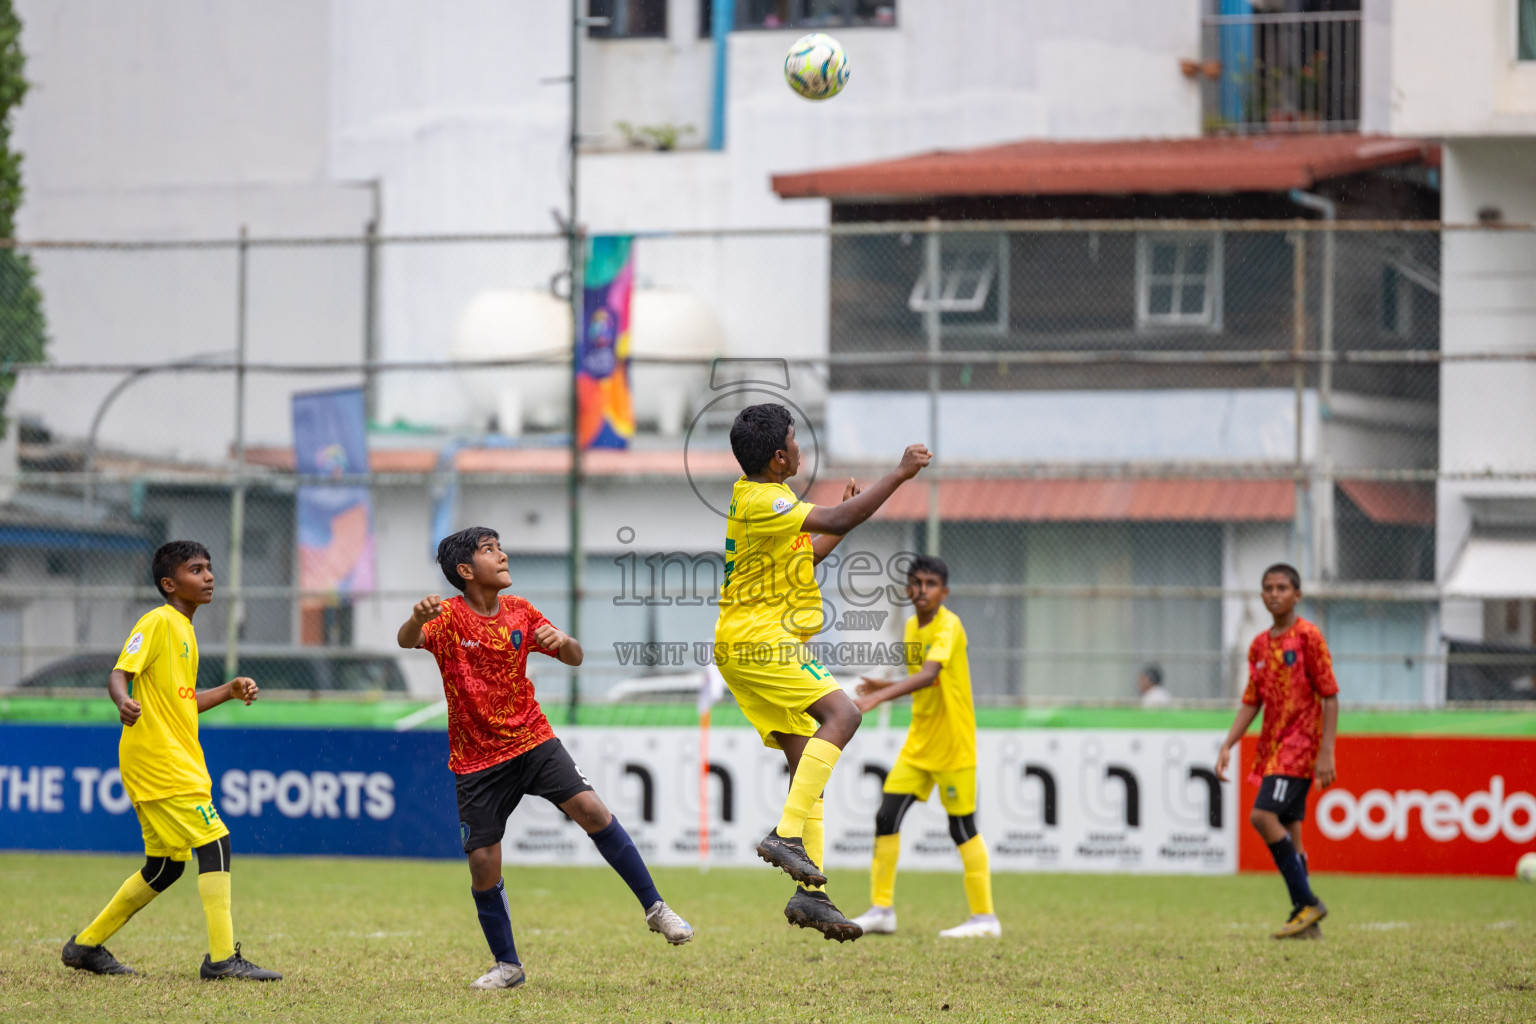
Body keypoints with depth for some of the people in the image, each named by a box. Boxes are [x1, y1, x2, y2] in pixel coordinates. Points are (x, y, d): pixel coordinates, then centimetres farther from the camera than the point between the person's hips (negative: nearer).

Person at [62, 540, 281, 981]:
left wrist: (229, 691, 13)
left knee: (165, 866, 14)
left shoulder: (184, 630, 19)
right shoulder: (158, 622, -8)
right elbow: (120, 672, -18)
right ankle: (222, 957, -15)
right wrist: (123, 701, -39)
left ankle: (87, 945, 22)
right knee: (214, 841, -15)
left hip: (177, 760, 10)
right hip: (158, 758, -10)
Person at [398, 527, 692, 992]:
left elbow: (575, 658, 10)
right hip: (477, 759, -2)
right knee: (483, 865, -4)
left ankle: (655, 907, -6)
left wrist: (563, 641, -15)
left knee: (592, 811, -17)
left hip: (532, 740, 2)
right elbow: (406, 641, -30)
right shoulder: (450, 617, -10)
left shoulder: (519, 611, 2)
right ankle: (507, 966, 14)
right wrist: (417, 618, -54)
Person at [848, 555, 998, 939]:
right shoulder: (913, 627, 9)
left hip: (952, 744, -8)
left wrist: (882, 696, -43)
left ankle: (984, 917, 6)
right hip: (919, 743, 8)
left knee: (962, 828, -3)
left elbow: (929, 675, -33)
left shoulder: (948, 626, -17)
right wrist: (882, 688, 2)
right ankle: (881, 910, 7)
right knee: (886, 818, 0)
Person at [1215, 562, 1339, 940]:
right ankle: (1306, 922, 8)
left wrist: (1326, 753, -15)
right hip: (1272, 746, 7)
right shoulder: (1260, 645, 14)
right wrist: (1227, 746, 8)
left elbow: (1330, 696, -9)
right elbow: (1251, 702, 19)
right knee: (1287, 834, 5)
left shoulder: (1307, 636, -7)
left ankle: (1307, 902, -13)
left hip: (1300, 742, -7)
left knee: (1263, 815, -20)